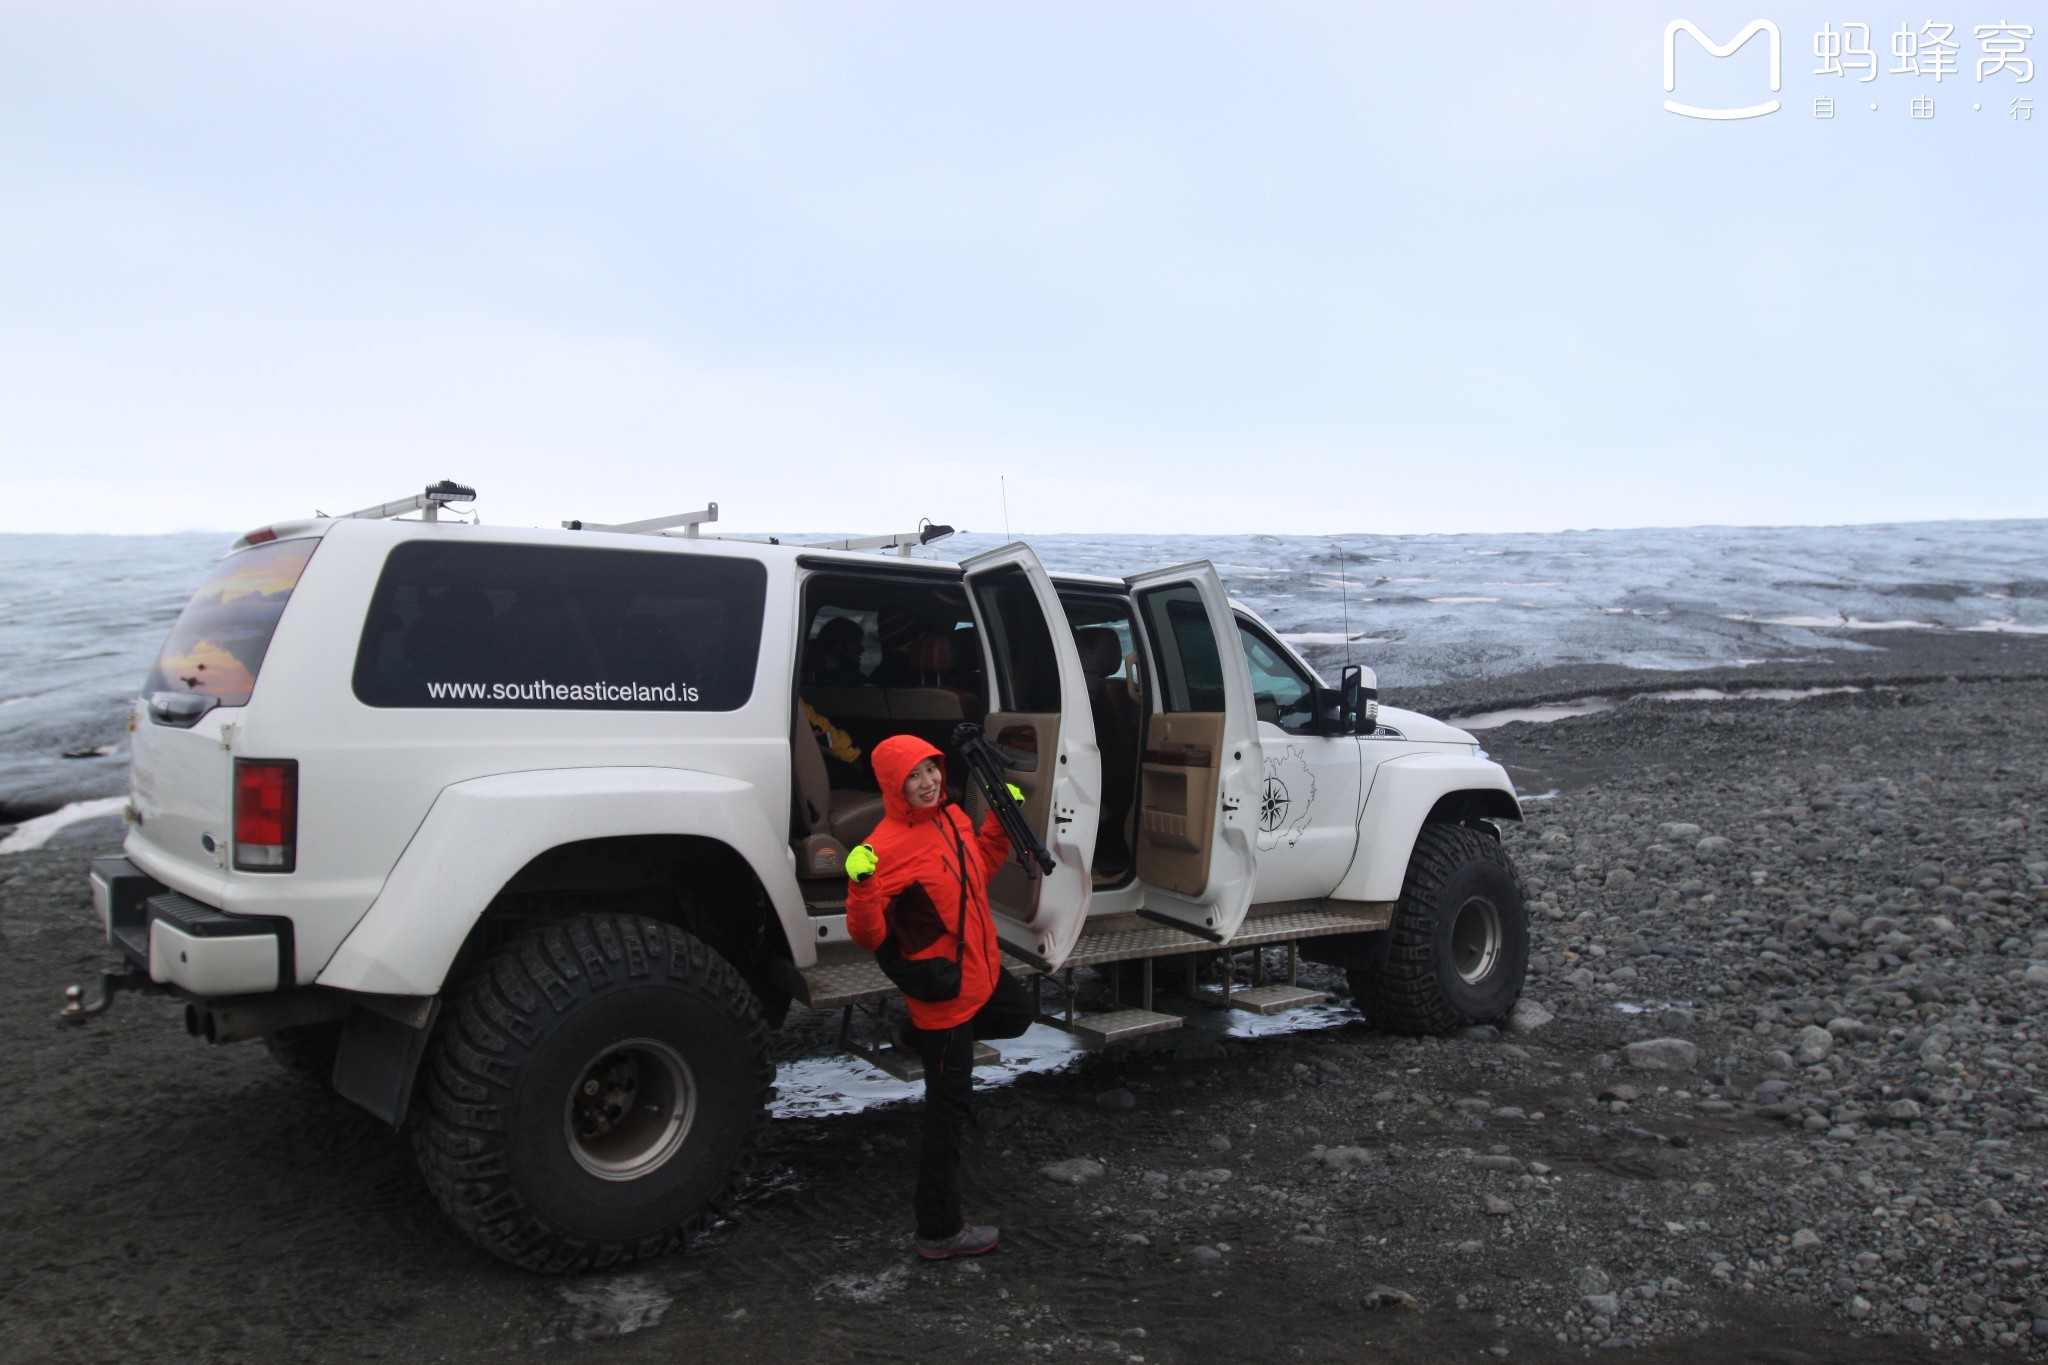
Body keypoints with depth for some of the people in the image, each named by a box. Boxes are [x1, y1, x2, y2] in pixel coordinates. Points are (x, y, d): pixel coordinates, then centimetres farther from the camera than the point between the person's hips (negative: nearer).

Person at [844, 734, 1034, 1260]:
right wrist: (862, 887, -40)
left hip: (983, 972, 8)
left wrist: (1001, 819, 12)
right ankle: (939, 1231, 16)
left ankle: (924, 1037, 40)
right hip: (945, 994, -8)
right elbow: (869, 936, -23)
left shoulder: (952, 817, 0)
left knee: (1016, 1015, 34)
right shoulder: (888, 847, -25)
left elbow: (980, 868, 19)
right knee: (950, 1109, 2)